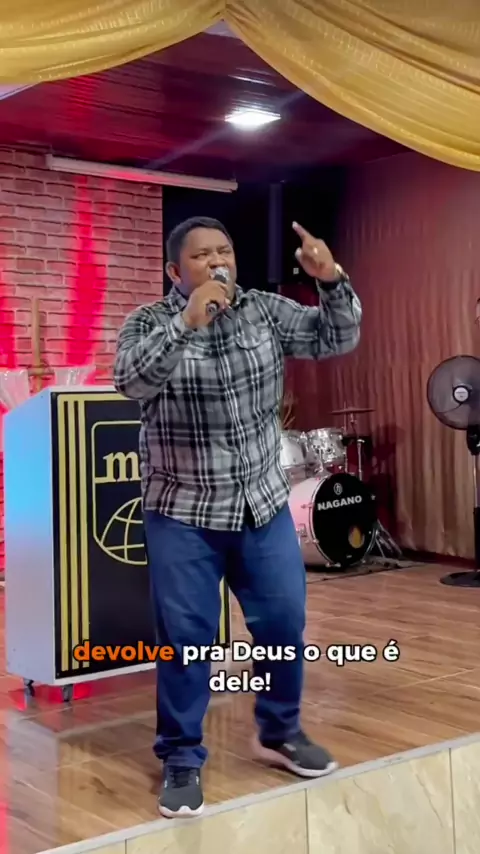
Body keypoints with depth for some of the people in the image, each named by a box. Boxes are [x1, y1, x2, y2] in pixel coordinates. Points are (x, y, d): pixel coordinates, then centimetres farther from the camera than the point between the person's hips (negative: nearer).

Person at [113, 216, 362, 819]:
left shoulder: (266, 311, 1)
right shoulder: (149, 323, -7)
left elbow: (337, 340, -2)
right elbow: (131, 383, -24)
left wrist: (332, 281, -19)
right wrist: (185, 322, -34)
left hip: (263, 503, 3)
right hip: (183, 514, -3)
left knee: (284, 624, 10)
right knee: (185, 638, 1)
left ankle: (280, 733, 33)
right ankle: (181, 759, 19)